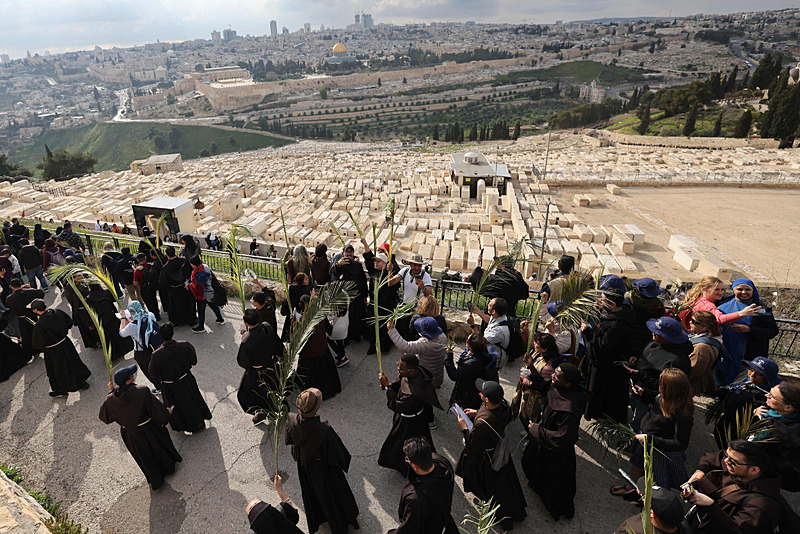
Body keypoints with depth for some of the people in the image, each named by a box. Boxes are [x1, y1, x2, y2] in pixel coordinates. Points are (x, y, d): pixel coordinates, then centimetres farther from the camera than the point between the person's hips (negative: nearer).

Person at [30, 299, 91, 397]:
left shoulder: (39, 325, -29)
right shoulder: (56, 312, -12)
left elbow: (38, 344, -21)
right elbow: (69, 322, 4)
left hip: (53, 351, -5)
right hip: (65, 344, 5)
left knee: (58, 370, 16)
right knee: (73, 363, 23)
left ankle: (62, 390, 37)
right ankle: (81, 382, 39)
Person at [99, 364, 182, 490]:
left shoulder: (111, 400, -22)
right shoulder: (142, 392, -33)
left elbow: (105, 416, 0)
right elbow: (158, 410, -21)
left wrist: (110, 392, 1)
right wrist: (167, 411, 2)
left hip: (130, 435, 3)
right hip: (149, 429, -3)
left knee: (145, 457, 25)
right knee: (159, 446, 28)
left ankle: (155, 481, 44)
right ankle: (169, 466, 53)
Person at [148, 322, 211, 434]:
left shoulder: (157, 355, -29)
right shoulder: (185, 346, -25)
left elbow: (154, 376, -15)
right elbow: (194, 362, -9)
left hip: (169, 387, -1)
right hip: (186, 382, 1)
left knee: (179, 406, 24)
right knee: (193, 401, 27)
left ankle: (187, 427, 47)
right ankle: (199, 423, 48)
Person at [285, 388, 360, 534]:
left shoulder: (291, 421, -28)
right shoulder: (324, 430, -43)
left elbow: (290, 439, -5)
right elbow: (337, 451, -25)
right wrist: (344, 462, -4)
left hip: (304, 466, 4)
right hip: (324, 467, -4)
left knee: (312, 492, 32)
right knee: (332, 492, 24)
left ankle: (316, 518, 60)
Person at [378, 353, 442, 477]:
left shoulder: (413, 393, -46)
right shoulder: (418, 370, -22)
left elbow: (395, 405, -31)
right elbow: (399, 382, -1)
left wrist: (387, 386, -30)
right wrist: (389, 385, -19)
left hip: (410, 422, -8)